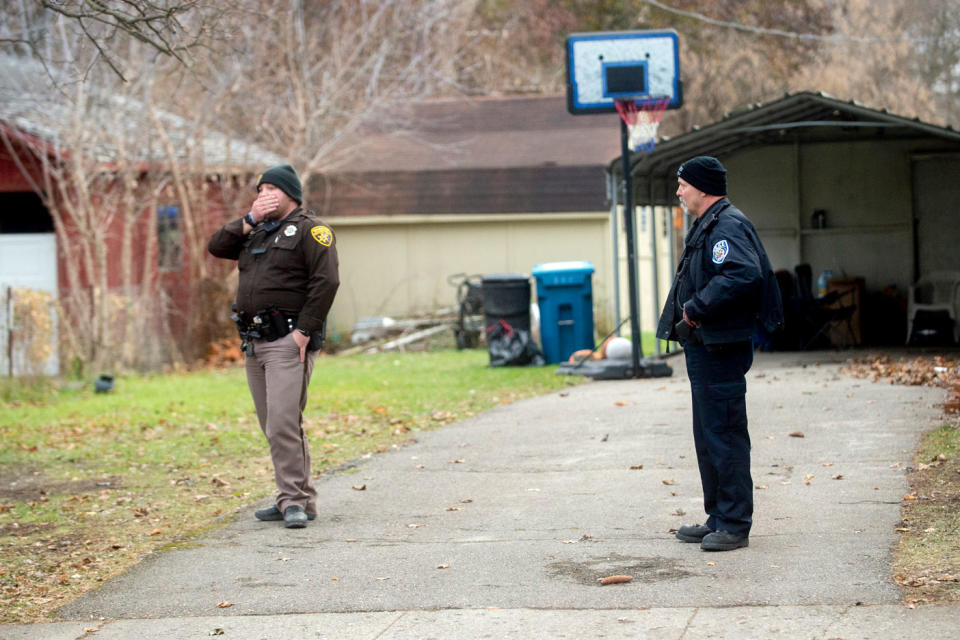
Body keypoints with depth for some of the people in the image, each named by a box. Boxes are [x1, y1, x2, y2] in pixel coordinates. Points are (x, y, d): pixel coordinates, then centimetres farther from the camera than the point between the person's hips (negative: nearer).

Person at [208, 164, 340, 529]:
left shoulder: (309, 230, -3)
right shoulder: (256, 233, 21)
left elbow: (326, 281, -13)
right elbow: (216, 247, 10)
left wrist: (304, 331, -18)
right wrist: (249, 221, 0)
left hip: (288, 342, -8)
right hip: (255, 343, 8)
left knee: (283, 424, -15)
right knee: (273, 426, 10)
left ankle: (295, 501, -11)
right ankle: (297, 498, 16)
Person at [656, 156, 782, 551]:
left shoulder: (728, 225, -15)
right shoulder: (706, 226, 19)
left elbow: (742, 275, -30)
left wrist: (695, 308, -23)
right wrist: (690, 313, 7)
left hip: (720, 350, -11)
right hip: (703, 348, 11)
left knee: (724, 436, -7)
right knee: (708, 437, 16)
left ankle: (735, 526, -3)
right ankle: (718, 519, 24)